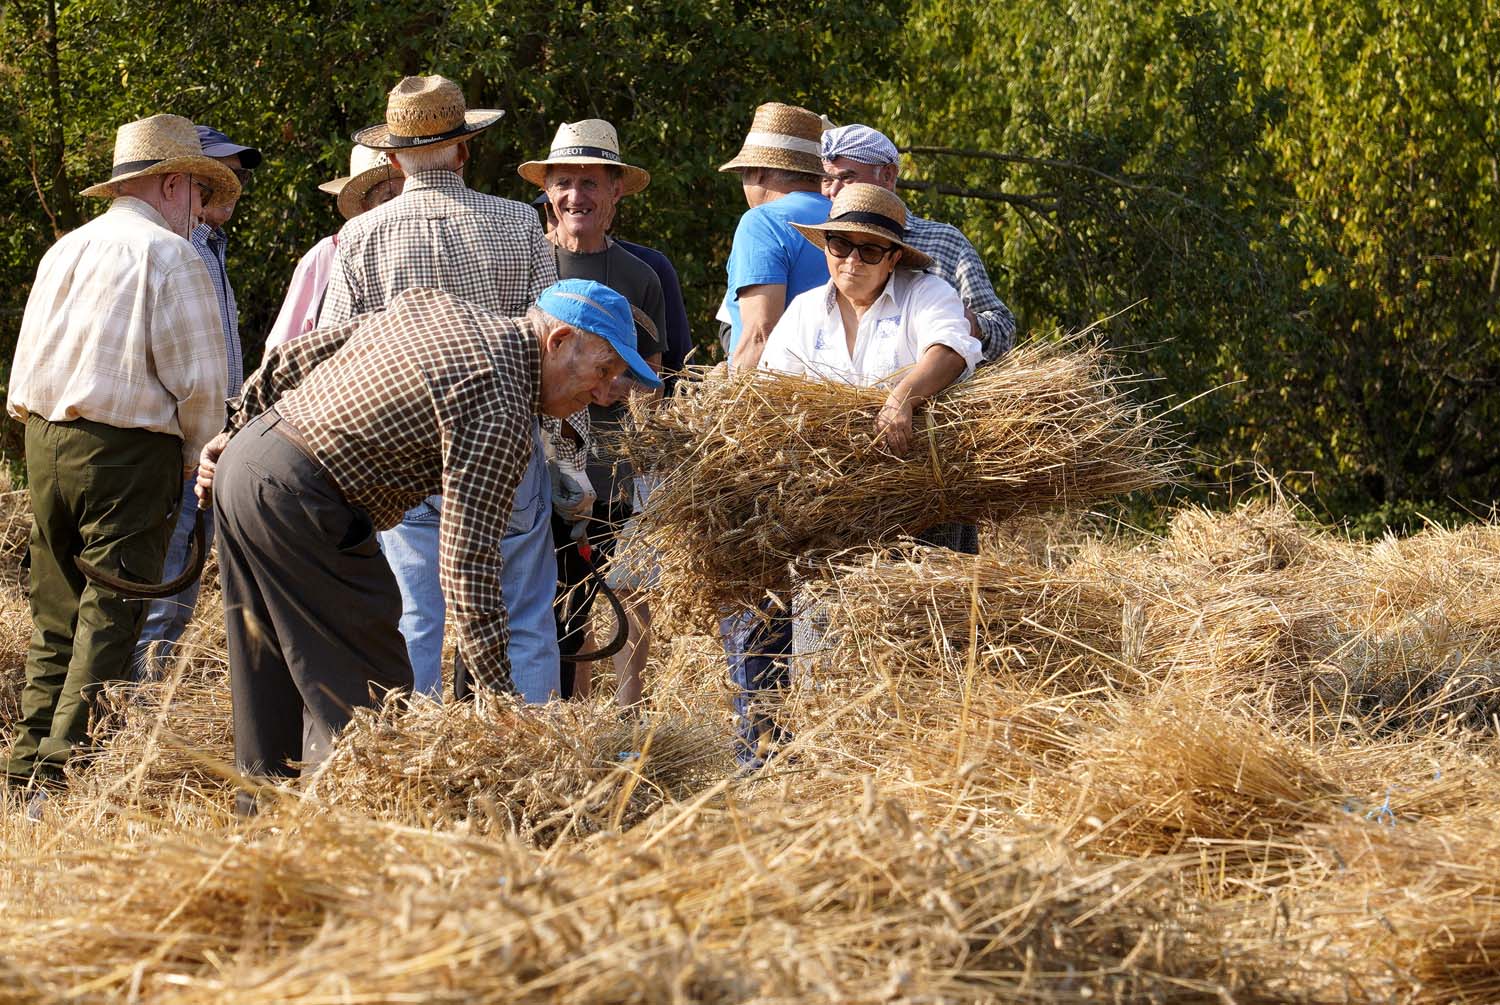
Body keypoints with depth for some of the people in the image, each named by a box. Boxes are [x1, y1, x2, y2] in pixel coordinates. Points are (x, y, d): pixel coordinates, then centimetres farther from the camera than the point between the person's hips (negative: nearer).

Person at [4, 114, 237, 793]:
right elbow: (198, 380, -10)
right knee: (112, 611, -4)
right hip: (128, 449, -7)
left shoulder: (63, 251, 17)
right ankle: (72, 758, -8)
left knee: (57, 609, 14)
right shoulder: (167, 255, -6)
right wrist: (197, 458, 4)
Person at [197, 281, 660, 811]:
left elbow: (290, 359, 16)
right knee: (368, 690, -3)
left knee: (272, 683, 19)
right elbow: (467, 558, -19)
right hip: (297, 500, -10)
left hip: (241, 461, 10)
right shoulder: (502, 410, -14)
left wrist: (237, 432, 26)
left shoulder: (432, 305, 12)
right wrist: (500, 694, -18)